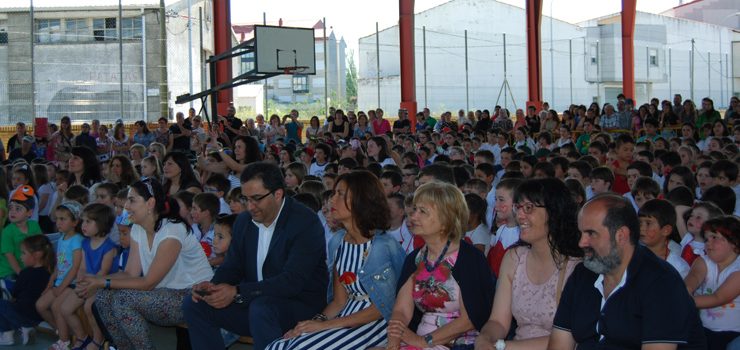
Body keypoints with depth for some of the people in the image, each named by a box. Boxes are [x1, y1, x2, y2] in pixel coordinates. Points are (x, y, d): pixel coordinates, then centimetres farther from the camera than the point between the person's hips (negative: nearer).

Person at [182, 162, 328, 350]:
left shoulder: (305, 222, -17)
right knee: (194, 304, -6)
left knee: (261, 308, -38)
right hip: (255, 302, 7)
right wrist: (213, 286, -12)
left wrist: (237, 292, -30)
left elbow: (293, 280, -25)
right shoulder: (244, 220, 7)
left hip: (301, 305, -7)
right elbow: (232, 266, 13)